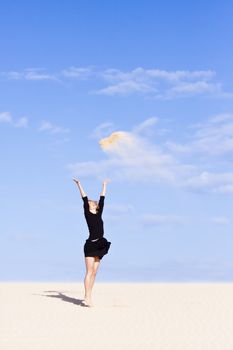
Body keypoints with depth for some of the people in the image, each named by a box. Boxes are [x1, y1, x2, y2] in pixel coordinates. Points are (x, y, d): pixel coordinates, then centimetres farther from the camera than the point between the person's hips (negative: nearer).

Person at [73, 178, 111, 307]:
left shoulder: (98, 214, 15)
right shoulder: (87, 213, 1)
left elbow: (102, 199, 24)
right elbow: (84, 199, -4)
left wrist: (104, 185, 32)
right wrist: (79, 185, -7)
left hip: (99, 246, 6)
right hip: (90, 245, -6)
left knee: (94, 273, 6)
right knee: (89, 272, -9)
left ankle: (88, 298, 8)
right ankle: (87, 298, -9)